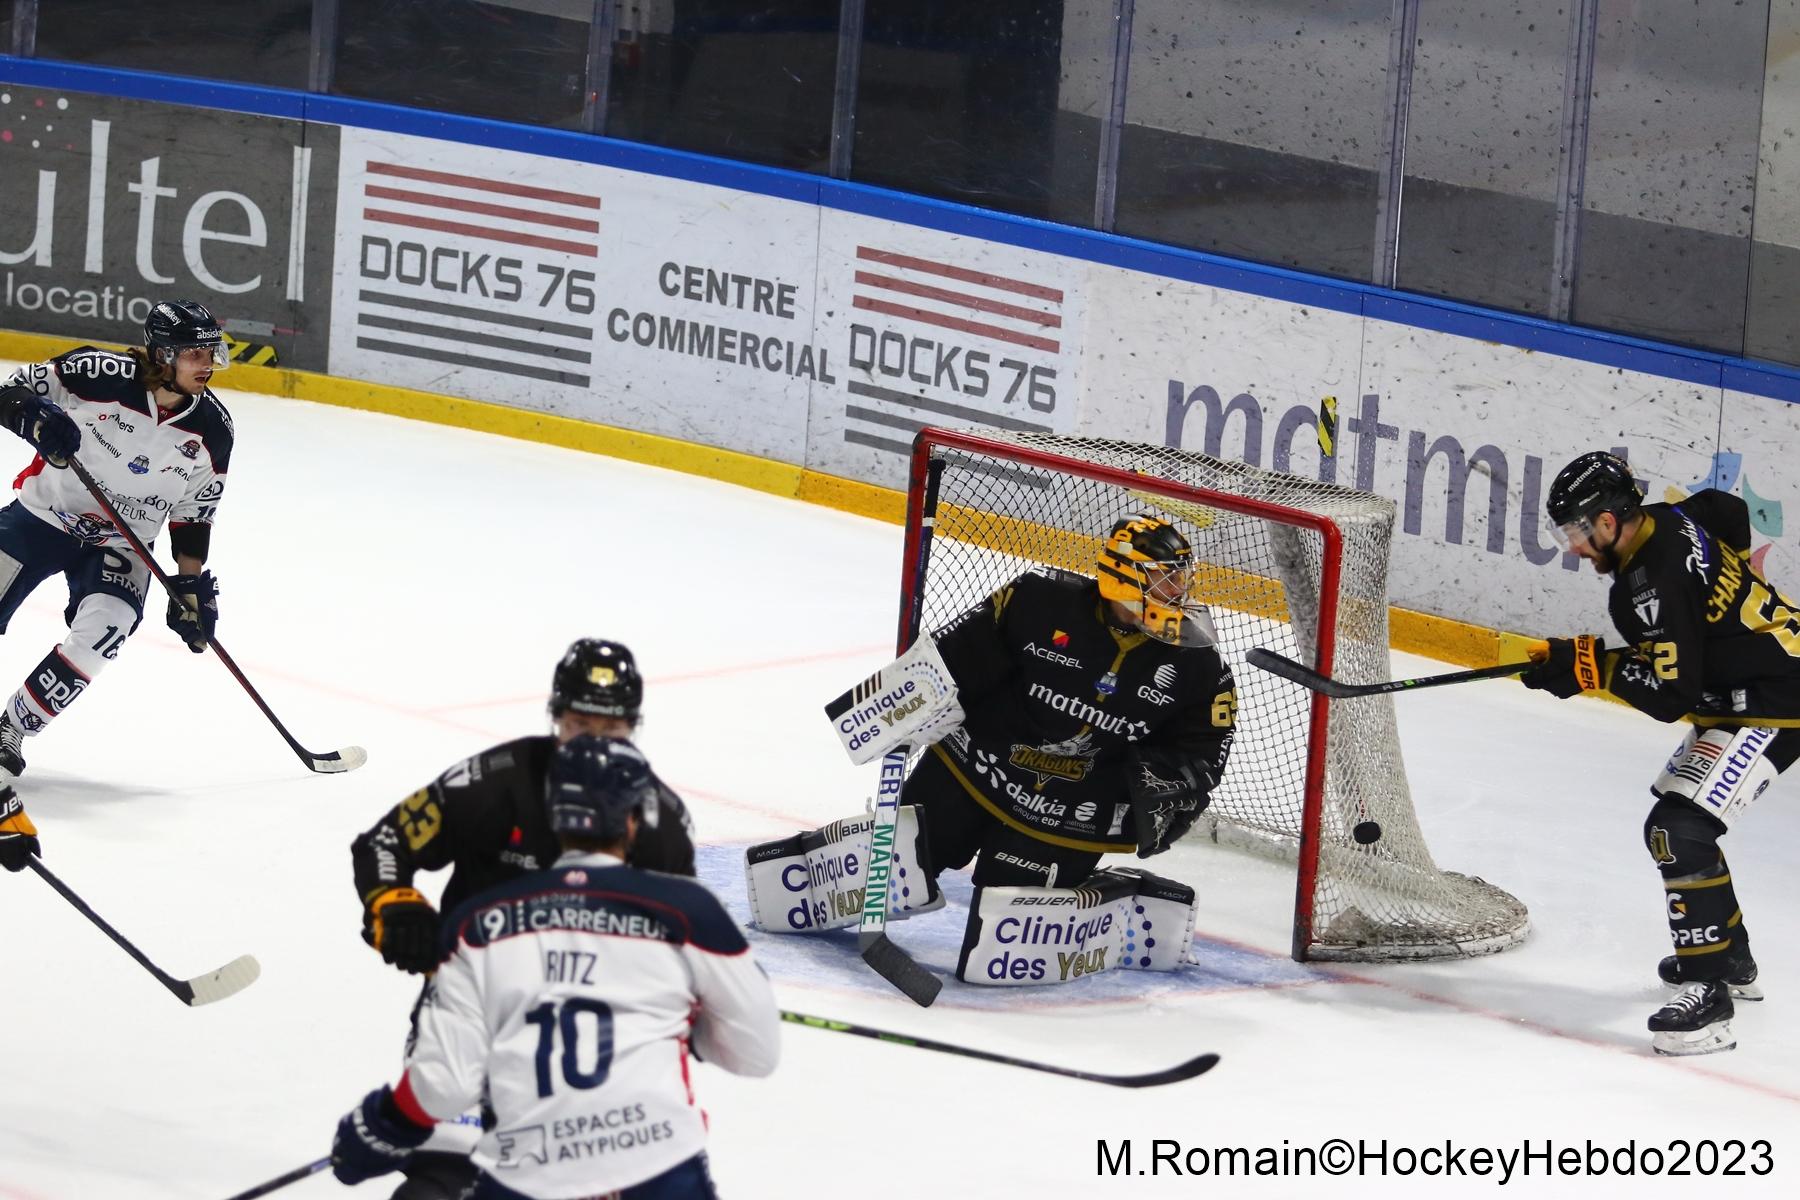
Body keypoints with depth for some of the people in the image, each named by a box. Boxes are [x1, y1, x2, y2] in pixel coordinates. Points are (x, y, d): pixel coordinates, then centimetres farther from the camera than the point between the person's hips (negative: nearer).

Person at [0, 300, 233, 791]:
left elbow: (193, 515, 6)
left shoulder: (211, 432, -7)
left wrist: (191, 584, 1)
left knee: (104, 630, -23)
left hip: (119, 543, 2)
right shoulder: (100, 374, -20)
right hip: (42, 514, -2)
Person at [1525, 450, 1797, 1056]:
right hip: (1738, 691, 11)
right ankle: (1731, 957, 41)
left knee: (1680, 828, -21)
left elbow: (1670, 695, -27)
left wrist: (1593, 665, -21)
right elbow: (1732, 513, 24)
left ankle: (1707, 994, -23)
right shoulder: (1672, 520, 2)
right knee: (1677, 817, 25)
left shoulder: (1656, 580, -26)